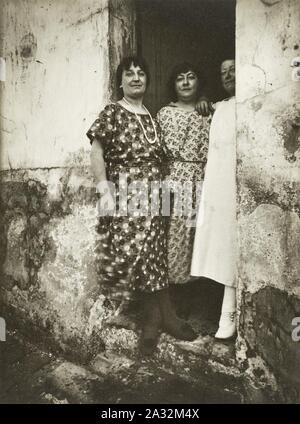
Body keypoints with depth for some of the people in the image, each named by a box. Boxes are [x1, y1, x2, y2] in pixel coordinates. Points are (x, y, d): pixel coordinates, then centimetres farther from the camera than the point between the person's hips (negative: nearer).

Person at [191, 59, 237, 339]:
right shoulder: (220, 109, 18)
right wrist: (208, 192, 11)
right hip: (219, 188, 5)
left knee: (235, 251, 0)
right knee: (224, 251, 7)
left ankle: (229, 315, 12)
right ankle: (229, 314, 20)